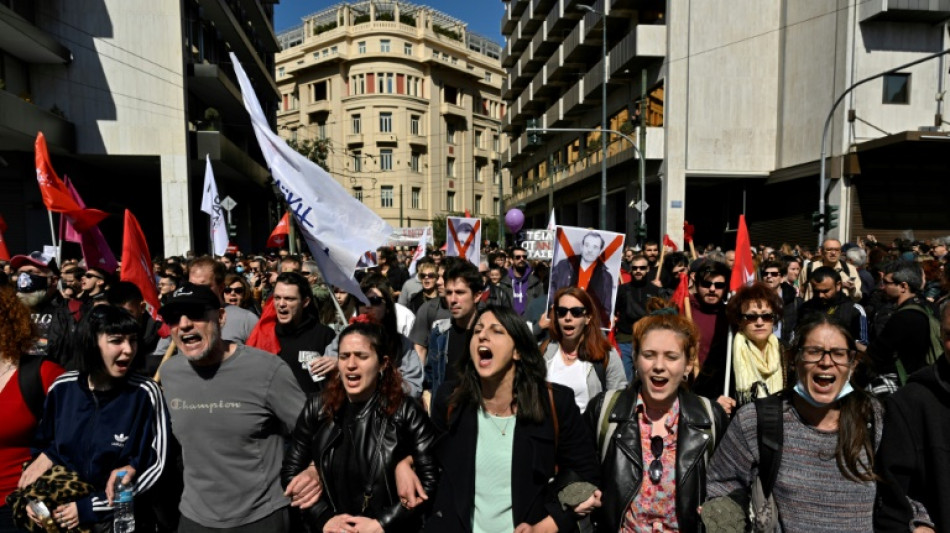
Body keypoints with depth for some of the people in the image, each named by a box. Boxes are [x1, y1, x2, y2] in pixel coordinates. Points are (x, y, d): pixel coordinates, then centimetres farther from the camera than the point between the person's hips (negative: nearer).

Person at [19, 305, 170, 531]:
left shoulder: (145, 393, -19)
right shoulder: (62, 387, -6)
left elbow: (156, 466, -16)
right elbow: (42, 445, 9)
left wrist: (89, 508, -16)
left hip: (120, 520, -4)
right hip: (61, 516, 4)